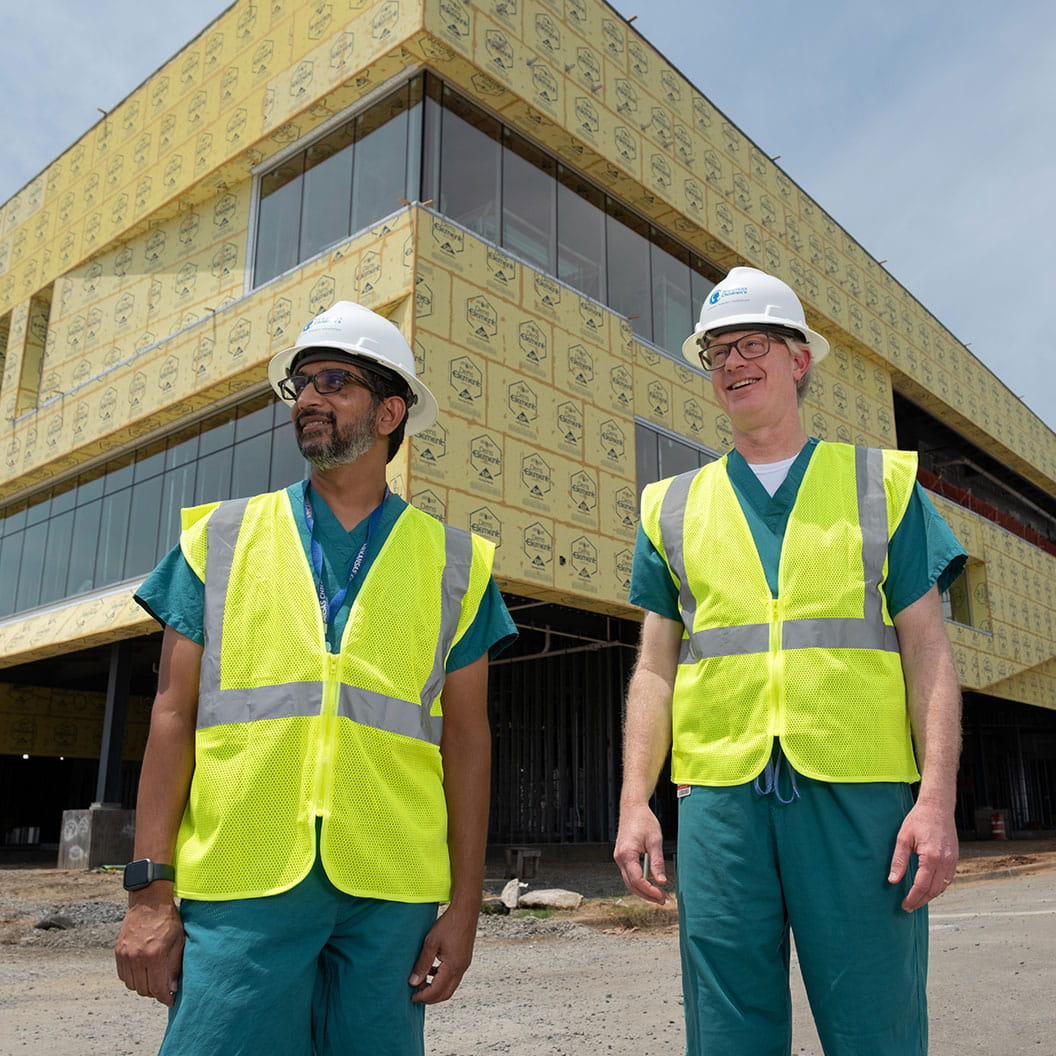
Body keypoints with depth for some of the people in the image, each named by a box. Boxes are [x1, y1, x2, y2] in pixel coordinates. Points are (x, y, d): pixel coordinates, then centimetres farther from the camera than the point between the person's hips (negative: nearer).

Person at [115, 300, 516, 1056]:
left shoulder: (453, 562, 6)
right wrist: (150, 888, -2)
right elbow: (175, 714, 4)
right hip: (239, 888, 0)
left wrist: (464, 906, 0)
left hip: (391, 894, 1)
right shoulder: (222, 538, 7)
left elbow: (466, 740, 5)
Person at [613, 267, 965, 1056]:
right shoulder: (674, 507, 14)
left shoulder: (882, 482, 10)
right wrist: (635, 801, 1)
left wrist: (937, 797, -8)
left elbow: (927, 649, 4)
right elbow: (655, 668, 11)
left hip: (859, 794, -1)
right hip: (719, 799, 2)